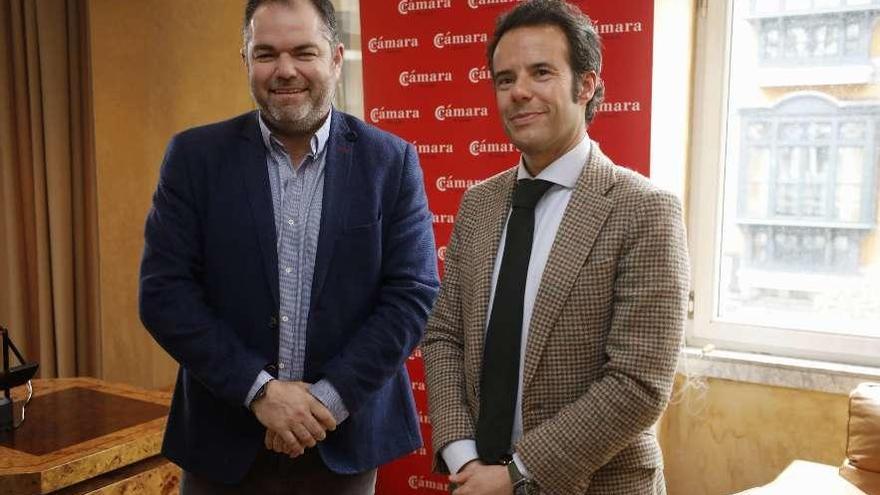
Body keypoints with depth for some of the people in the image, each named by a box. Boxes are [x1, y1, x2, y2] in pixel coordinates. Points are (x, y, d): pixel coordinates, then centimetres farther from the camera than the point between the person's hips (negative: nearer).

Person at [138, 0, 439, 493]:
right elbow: (164, 292, -6)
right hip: (226, 437, 0)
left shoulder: (391, 161, -4)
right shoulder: (195, 155, -3)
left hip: (346, 437, 0)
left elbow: (413, 295, -7)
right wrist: (259, 389, -14)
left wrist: (329, 398, -14)